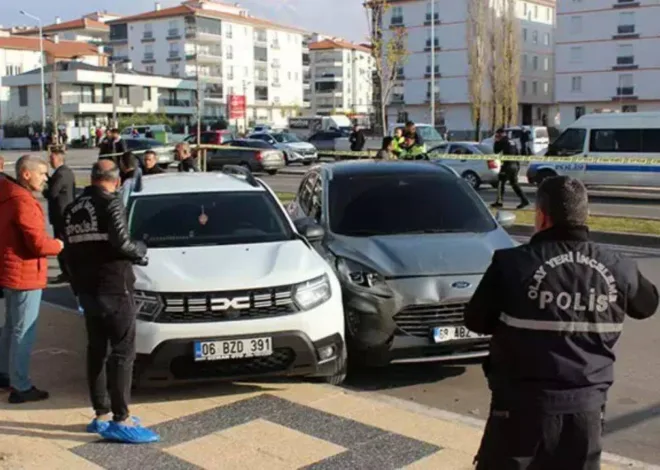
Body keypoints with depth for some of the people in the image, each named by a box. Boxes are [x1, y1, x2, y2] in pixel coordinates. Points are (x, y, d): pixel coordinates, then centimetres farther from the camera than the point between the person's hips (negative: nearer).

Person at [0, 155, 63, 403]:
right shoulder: (23, 201, -21)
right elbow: (38, 244, -25)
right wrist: (58, 245, -6)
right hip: (24, 275, -10)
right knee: (23, 332, -2)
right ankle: (21, 387, 4)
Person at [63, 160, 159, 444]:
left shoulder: (72, 209, 12)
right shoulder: (111, 203, -11)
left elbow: (70, 251, 12)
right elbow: (120, 243, -21)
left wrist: (78, 285, 18)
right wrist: (140, 250, -1)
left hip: (87, 290, 8)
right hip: (114, 289, -8)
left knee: (96, 351, 13)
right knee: (122, 353, -5)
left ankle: (101, 415, 19)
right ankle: (120, 421, -7)